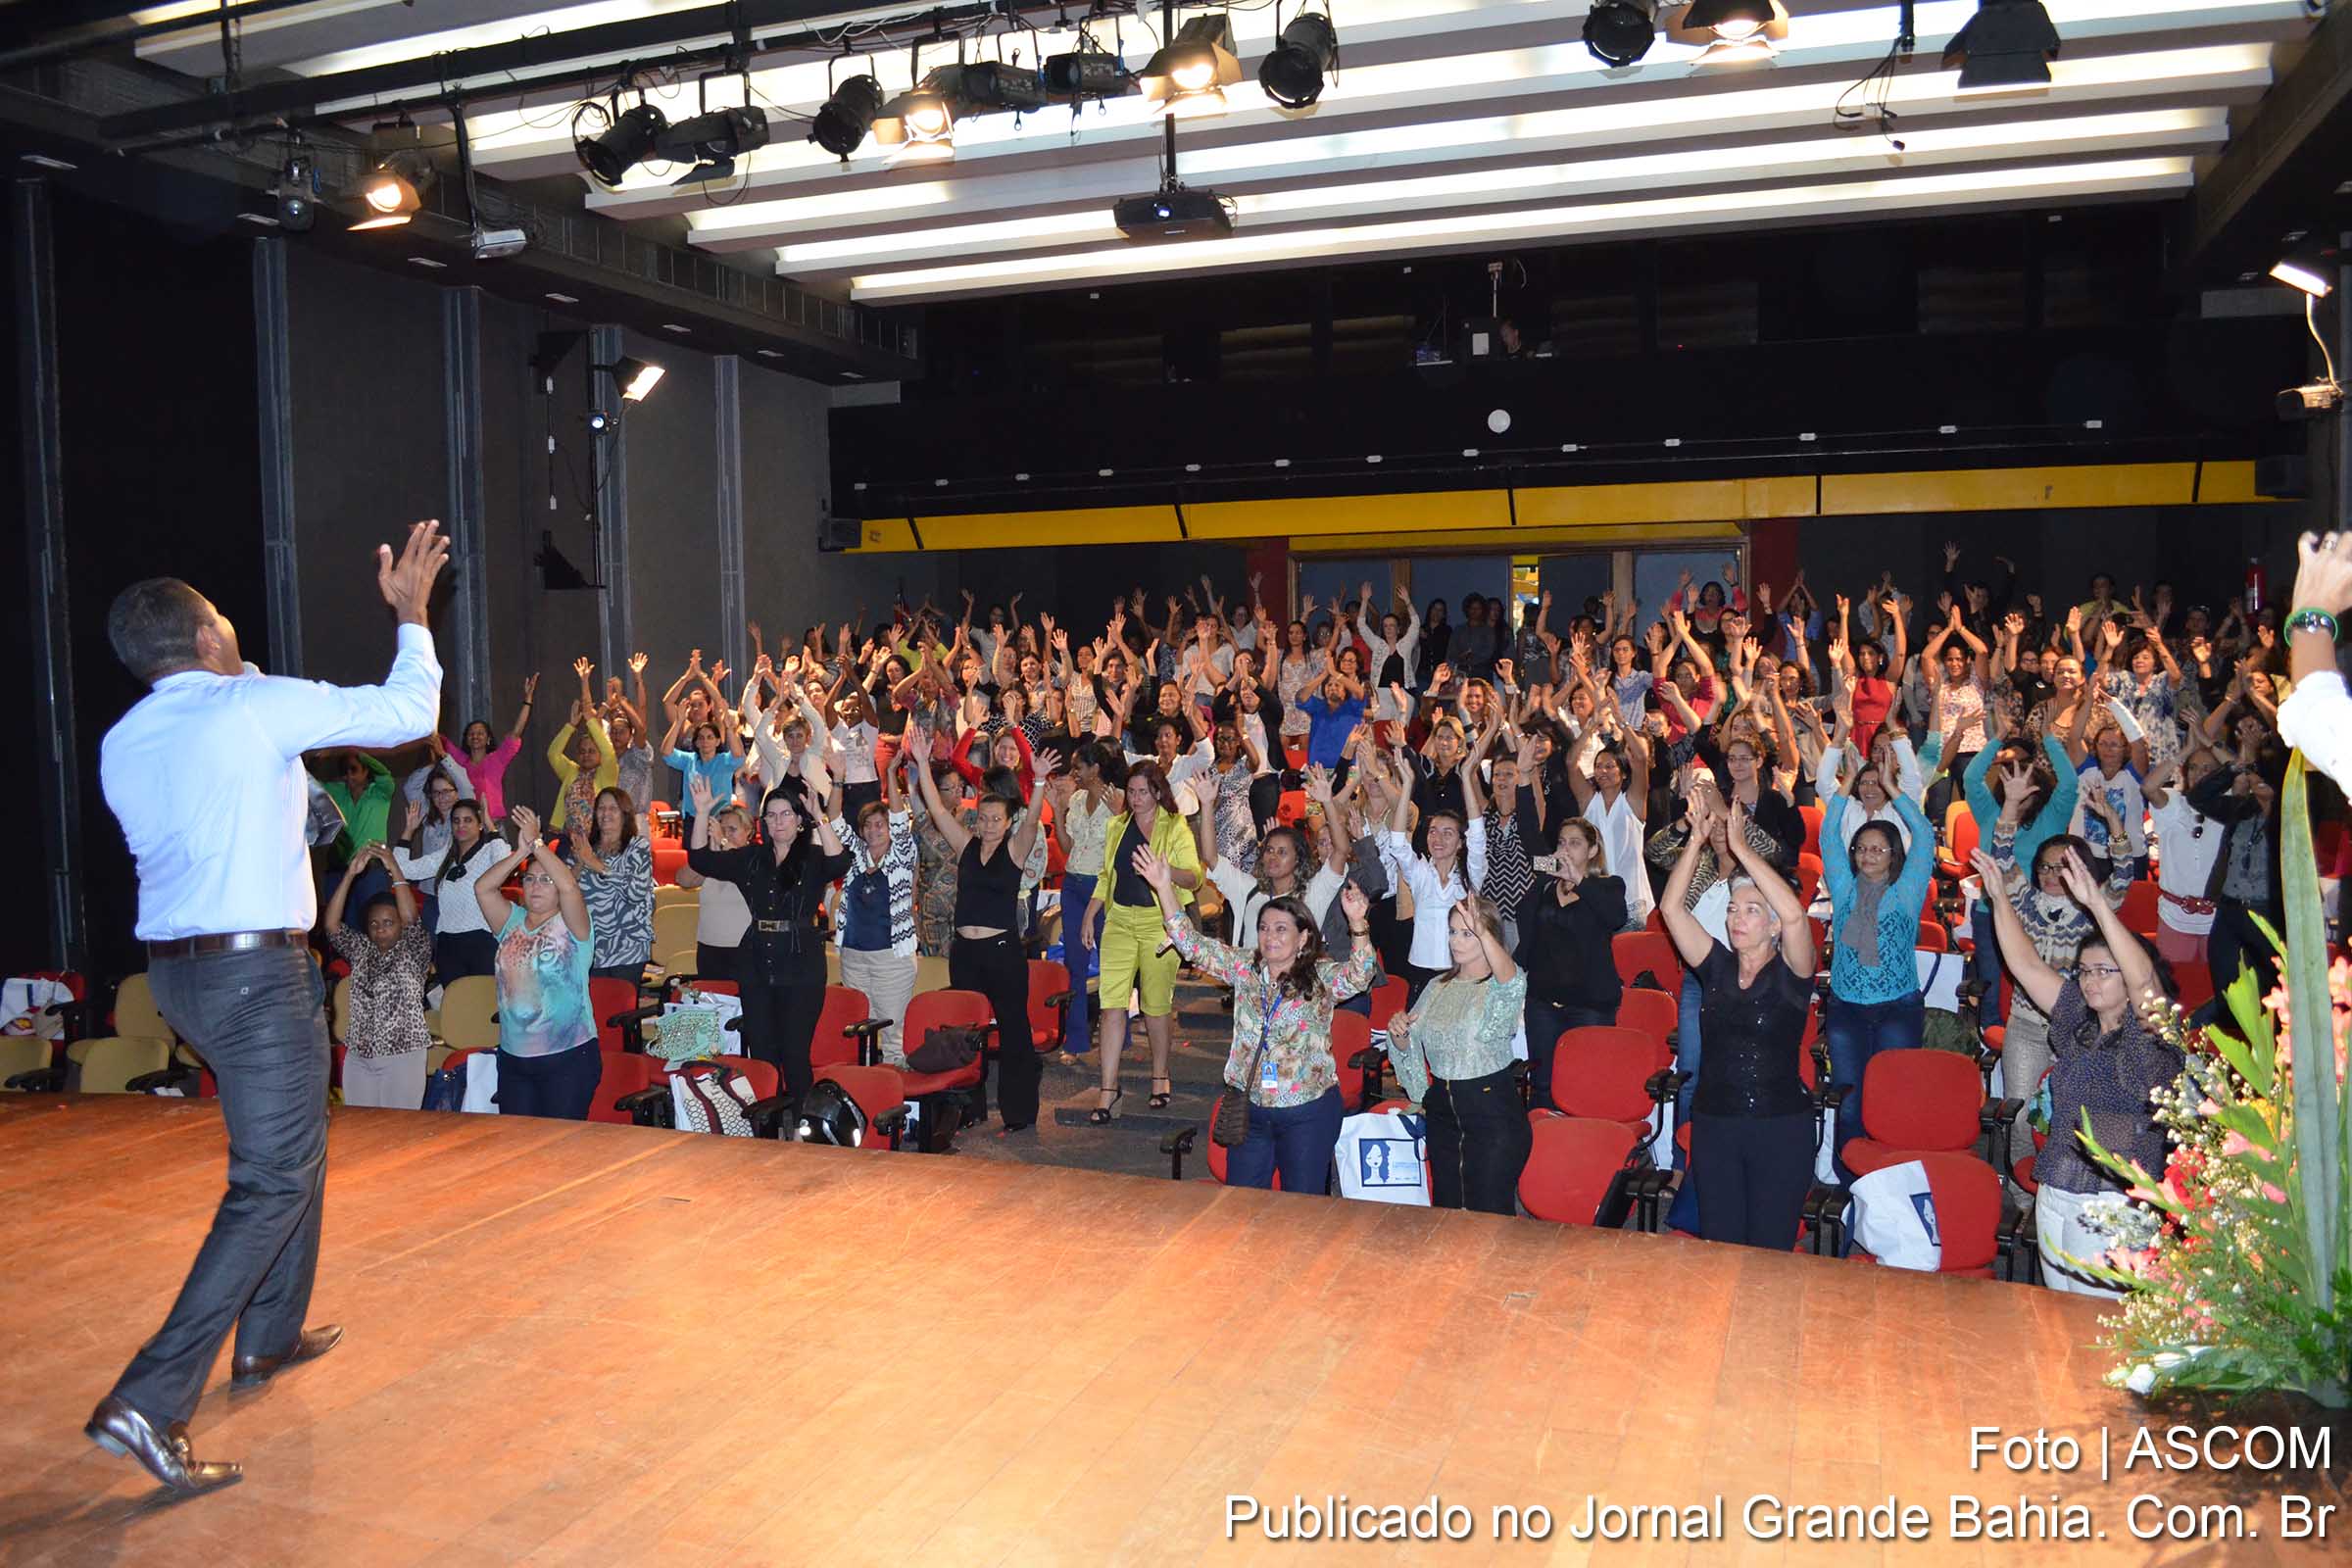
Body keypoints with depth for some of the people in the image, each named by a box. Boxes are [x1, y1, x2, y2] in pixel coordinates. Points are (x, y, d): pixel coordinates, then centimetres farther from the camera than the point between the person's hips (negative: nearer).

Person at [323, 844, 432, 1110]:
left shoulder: (414, 952, 0)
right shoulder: (360, 951, 12)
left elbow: (410, 919, -19)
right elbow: (332, 925, -3)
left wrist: (394, 870, -20)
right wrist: (350, 874, -12)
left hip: (402, 1056, -4)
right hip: (358, 1057, 4)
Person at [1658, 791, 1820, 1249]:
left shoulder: (1789, 972, -6)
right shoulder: (1717, 966, 5)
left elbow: (1794, 914, -25)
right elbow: (1671, 907, -3)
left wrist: (1740, 846, -24)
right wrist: (1697, 839, -12)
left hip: (1780, 1127, -4)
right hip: (1713, 1122, 4)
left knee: (1769, 1250, 3)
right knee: (1718, 1245, 9)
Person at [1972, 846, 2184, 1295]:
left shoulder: (2151, 1035, -7)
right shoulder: (2076, 1022, 10)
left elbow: (2142, 977, -26)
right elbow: (2027, 964, 8)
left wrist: (2096, 902, -33)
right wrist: (2000, 896, 2)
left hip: (2115, 1206, -6)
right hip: (2054, 1198, 7)